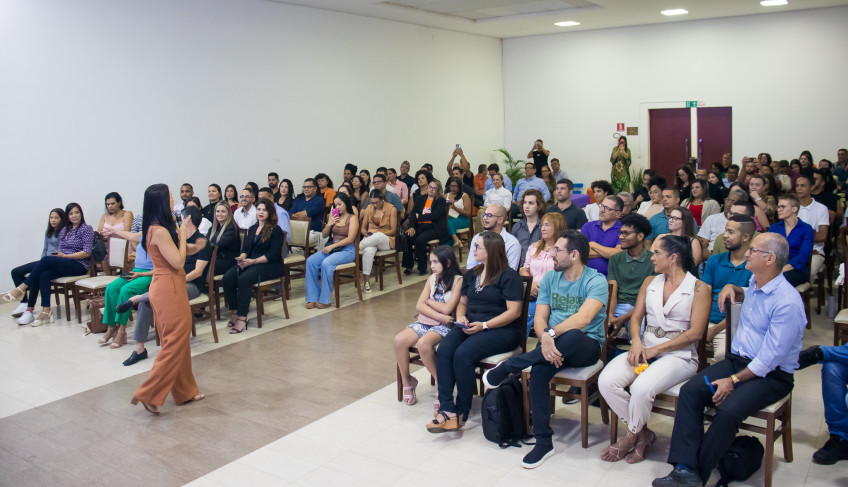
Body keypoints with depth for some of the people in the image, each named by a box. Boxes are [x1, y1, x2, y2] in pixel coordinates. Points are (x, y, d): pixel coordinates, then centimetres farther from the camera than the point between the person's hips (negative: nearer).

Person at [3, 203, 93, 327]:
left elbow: (87, 252, -9)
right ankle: (46, 311, -29)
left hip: (80, 265, -6)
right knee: (44, 275, -26)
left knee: (46, 259, -28)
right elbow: (60, 251, 21)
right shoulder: (64, 230, 21)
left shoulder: (86, 229, 0)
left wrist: (65, 256, -11)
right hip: (62, 265, 6)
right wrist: (58, 255, -2)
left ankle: (22, 288, -18)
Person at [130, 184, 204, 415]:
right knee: (175, 342, -4)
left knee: (178, 340, 16)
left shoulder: (159, 229, 10)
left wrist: (181, 234, 8)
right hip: (169, 287, -10)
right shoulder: (160, 231, -19)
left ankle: (185, 391, 27)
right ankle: (149, 394, 1)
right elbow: (178, 261, -19)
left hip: (168, 286, 10)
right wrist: (182, 236, -7)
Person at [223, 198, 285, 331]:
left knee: (243, 279, -33)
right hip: (249, 263, 6)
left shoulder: (276, 230, 1)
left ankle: (242, 317, -28)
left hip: (269, 266, -6)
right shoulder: (252, 229, 23)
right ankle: (234, 311, -11)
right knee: (227, 278, -21)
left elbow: (274, 254, -10)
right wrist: (242, 258, -6)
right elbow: (245, 248, 19)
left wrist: (253, 261, -19)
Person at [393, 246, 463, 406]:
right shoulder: (432, 279, 15)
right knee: (399, 340, -21)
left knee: (423, 343, -35)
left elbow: (447, 309, -12)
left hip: (445, 326, -6)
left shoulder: (458, 280, -4)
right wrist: (439, 315, -11)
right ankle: (406, 382, -1)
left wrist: (429, 301, 4)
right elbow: (419, 306, 5)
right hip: (425, 321, 6)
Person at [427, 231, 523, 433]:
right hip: (469, 326, 6)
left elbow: (514, 312, -9)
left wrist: (484, 325, -16)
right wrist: (461, 317, 3)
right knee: (443, 351, -24)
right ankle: (447, 410, -29)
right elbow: (462, 302, 27)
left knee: (463, 354, -31)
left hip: (501, 330, -6)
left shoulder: (508, 276, -3)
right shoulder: (471, 274, 20)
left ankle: (462, 413, -16)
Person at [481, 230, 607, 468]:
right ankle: (543, 442, -15)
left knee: (571, 337, -40)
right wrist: (545, 341, -17)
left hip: (586, 346, -4)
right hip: (553, 344, 4)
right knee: (538, 372, -30)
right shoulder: (550, 278, 10)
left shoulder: (596, 281, -8)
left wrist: (551, 333, -31)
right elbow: (540, 318, 3)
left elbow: (583, 319, -25)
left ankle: (507, 367, -21)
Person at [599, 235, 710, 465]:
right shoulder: (650, 282, 15)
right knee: (606, 381, -21)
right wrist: (636, 343, -9)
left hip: (679, 354, -5)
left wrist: (655, 350, -14)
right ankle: (643, 433, -1)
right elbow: (636, 317, 13)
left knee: (641, 387, -33)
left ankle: (632, 437, -3)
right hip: (645, 348, 5)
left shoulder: (699, 288, -2)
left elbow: (695, 332, -9)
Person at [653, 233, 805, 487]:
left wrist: (733, 380, -19)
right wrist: (732, 288, 16)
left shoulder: (787, 302, -19)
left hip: (771, 375, -8)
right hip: (737, 360, 8)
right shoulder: (755, 283, 8)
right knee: (690, 391, -17)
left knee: (728, 410, -33)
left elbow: (770, 358, -20)